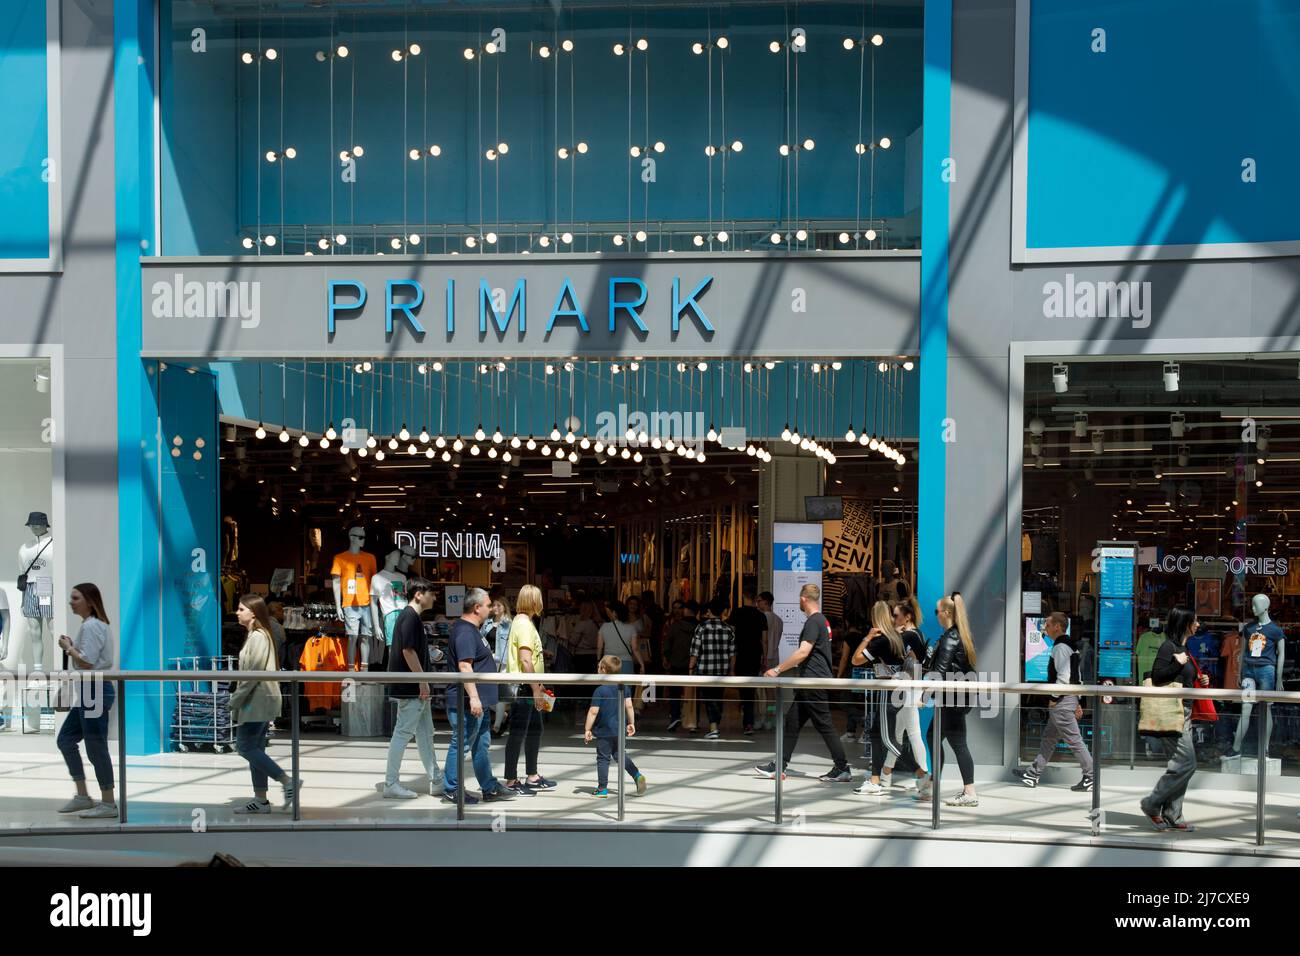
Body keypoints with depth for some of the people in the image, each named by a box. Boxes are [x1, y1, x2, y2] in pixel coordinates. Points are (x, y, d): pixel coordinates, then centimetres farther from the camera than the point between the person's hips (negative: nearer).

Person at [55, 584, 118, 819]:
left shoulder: (91, 626, -15)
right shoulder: (92, 625, 18)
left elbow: (87, 662, -21)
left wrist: (68, 647, -8)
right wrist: (71, 647, 8)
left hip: (95, 690, -11)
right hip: (87, 692, 11)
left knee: (95, 747, -5)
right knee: (65, 739, 15)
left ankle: (108, 804, 3)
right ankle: (82, 796, 20)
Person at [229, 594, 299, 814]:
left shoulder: (258, 636, -14)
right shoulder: (255, 635, 17)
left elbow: (254, 673, -20)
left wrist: (235, 700, -16)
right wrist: (238, 699, 16)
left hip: (257, 700, -10)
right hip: (260, 700, 10)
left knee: (245, 746, -9)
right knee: (254, 748, 10)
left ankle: (288, 782, -10)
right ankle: (260, 799, 13)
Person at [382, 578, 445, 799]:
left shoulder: (411, 616, 17)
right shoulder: (410, 617, -15)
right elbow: (408, 651, -22)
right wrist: (423, 681, -20)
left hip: (416, 688, 10)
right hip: (410, 688, -10)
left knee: (425, 734, 12)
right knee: (403, 733, -5)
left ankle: (437, 782, 17)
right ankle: (391, 785, 1)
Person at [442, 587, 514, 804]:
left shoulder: (472, 629, 16)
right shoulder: (464, 632, -18)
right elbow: (464, 666, -26)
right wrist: (473, 697, -29)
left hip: (479, 703, 11)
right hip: (467, 704, -11)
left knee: (481, 746, 15)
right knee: (461, 746, -2)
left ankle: (490, 788, 22)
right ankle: (451, 790, 6)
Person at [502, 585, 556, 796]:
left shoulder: (525, 621, 16)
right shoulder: (524, 624, -16)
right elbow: (525, 660, -23)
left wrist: (538, 686, 23)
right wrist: (536, 690, -20)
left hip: (529, 688, 10)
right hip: (522, 688, -10)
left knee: (535, 731, 17)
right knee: (518, 734, -5)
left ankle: (532, 777, 26)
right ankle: (511, 782, 1)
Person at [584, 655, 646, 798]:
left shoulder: (600, 690, -16)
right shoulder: (624, 687, 1)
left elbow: (593, 712, -16)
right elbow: (629, 706, 3)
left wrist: (587, 730, -9)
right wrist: (631, 723, 13)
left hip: (603, 731, -6)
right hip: (619, 729, 6)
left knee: (603, 758, 4)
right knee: (621, 754, 21)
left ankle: (602, 788, 9)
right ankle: (637, 775, 6)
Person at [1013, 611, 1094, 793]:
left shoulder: (1060, 647, -16)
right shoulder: (1071, 646, 15)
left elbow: (1063, 677, -23)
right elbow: (1076, 677, 18)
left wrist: (1054, 698, -15)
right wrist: (1077, 701, 20)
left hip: (1062, 702, -11)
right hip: (1070, 699, 11)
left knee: (1073, 739, -5)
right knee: (1048, 738, 15)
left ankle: (1090, 778, -1)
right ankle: (1033, 774, 23)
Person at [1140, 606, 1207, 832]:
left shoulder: (1183, 648, 17)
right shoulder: (1169, 647, -11)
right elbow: (1156, 676, -19)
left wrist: (1200, 683, 10)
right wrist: (1178, 663, -20)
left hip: (1183, 714, 10)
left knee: (1180, 765, 8)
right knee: (1186, 762, -12)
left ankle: (1172, 817, 13)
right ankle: (1152, 804, -2)